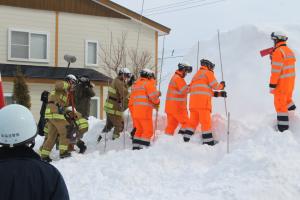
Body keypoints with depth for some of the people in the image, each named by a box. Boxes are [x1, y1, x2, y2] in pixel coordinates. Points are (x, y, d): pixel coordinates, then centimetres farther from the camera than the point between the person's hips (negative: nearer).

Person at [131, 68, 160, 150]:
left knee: (139, 130, 17)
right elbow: (153, 96, -12)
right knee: (148, 131, -3)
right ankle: (142, 148, -11)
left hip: (135, 112, 8)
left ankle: (135, 147, 15)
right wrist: (157, 102, 7)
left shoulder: (135, 84, 21)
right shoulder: (148, 83, -4)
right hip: (145, 112, -8)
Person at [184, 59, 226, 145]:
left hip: (193, 100, 7)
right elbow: (215, 86, -1)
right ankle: (208, 141, -9)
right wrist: (222, 85, 21)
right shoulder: (208, 72, 5)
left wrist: (219, 94, 20)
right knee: (206, 121, -7)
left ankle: (186, 139, 2)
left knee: (193, 121, 8)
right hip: (203, 100, -7)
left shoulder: (197, 74, 30)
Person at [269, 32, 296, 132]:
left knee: (280, 104, -3)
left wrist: (272, 85, -18)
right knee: (287, 98, 27)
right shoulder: (290, 51, 11)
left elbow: (276, 70, -20)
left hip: (281, 82, -8)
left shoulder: (278, 52, -17)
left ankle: (283, 127, -2)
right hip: (291, 80, 8)